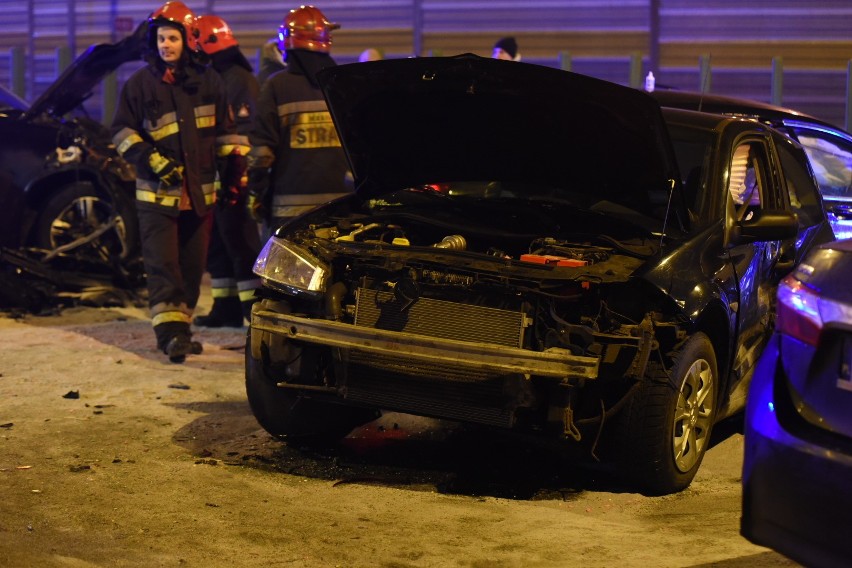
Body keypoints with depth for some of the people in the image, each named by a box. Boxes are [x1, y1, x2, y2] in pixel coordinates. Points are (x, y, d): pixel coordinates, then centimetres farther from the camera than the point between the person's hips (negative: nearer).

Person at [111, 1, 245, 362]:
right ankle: (169, 332, -16)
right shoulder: (139, 83, -2)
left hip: (200, 192, 3)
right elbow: (122, 131, 0)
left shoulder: (208, 81, 6)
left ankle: (180, 328, 20)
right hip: (157, 193, -3)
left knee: (193, 265, 9)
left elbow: (225, 130, 14)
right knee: (162, 264, -11)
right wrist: (152, 160, -13)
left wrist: (236, 170, 9)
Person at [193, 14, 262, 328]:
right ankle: (226, 306, 18)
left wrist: (238, 172, -21)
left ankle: (254, 307, -5)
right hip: (214, 178, 10)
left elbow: (249, 131, -17)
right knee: (216, 244, 12)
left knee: (240, 242, -8)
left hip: (234, 178, -10)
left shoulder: (240, 79, -10)